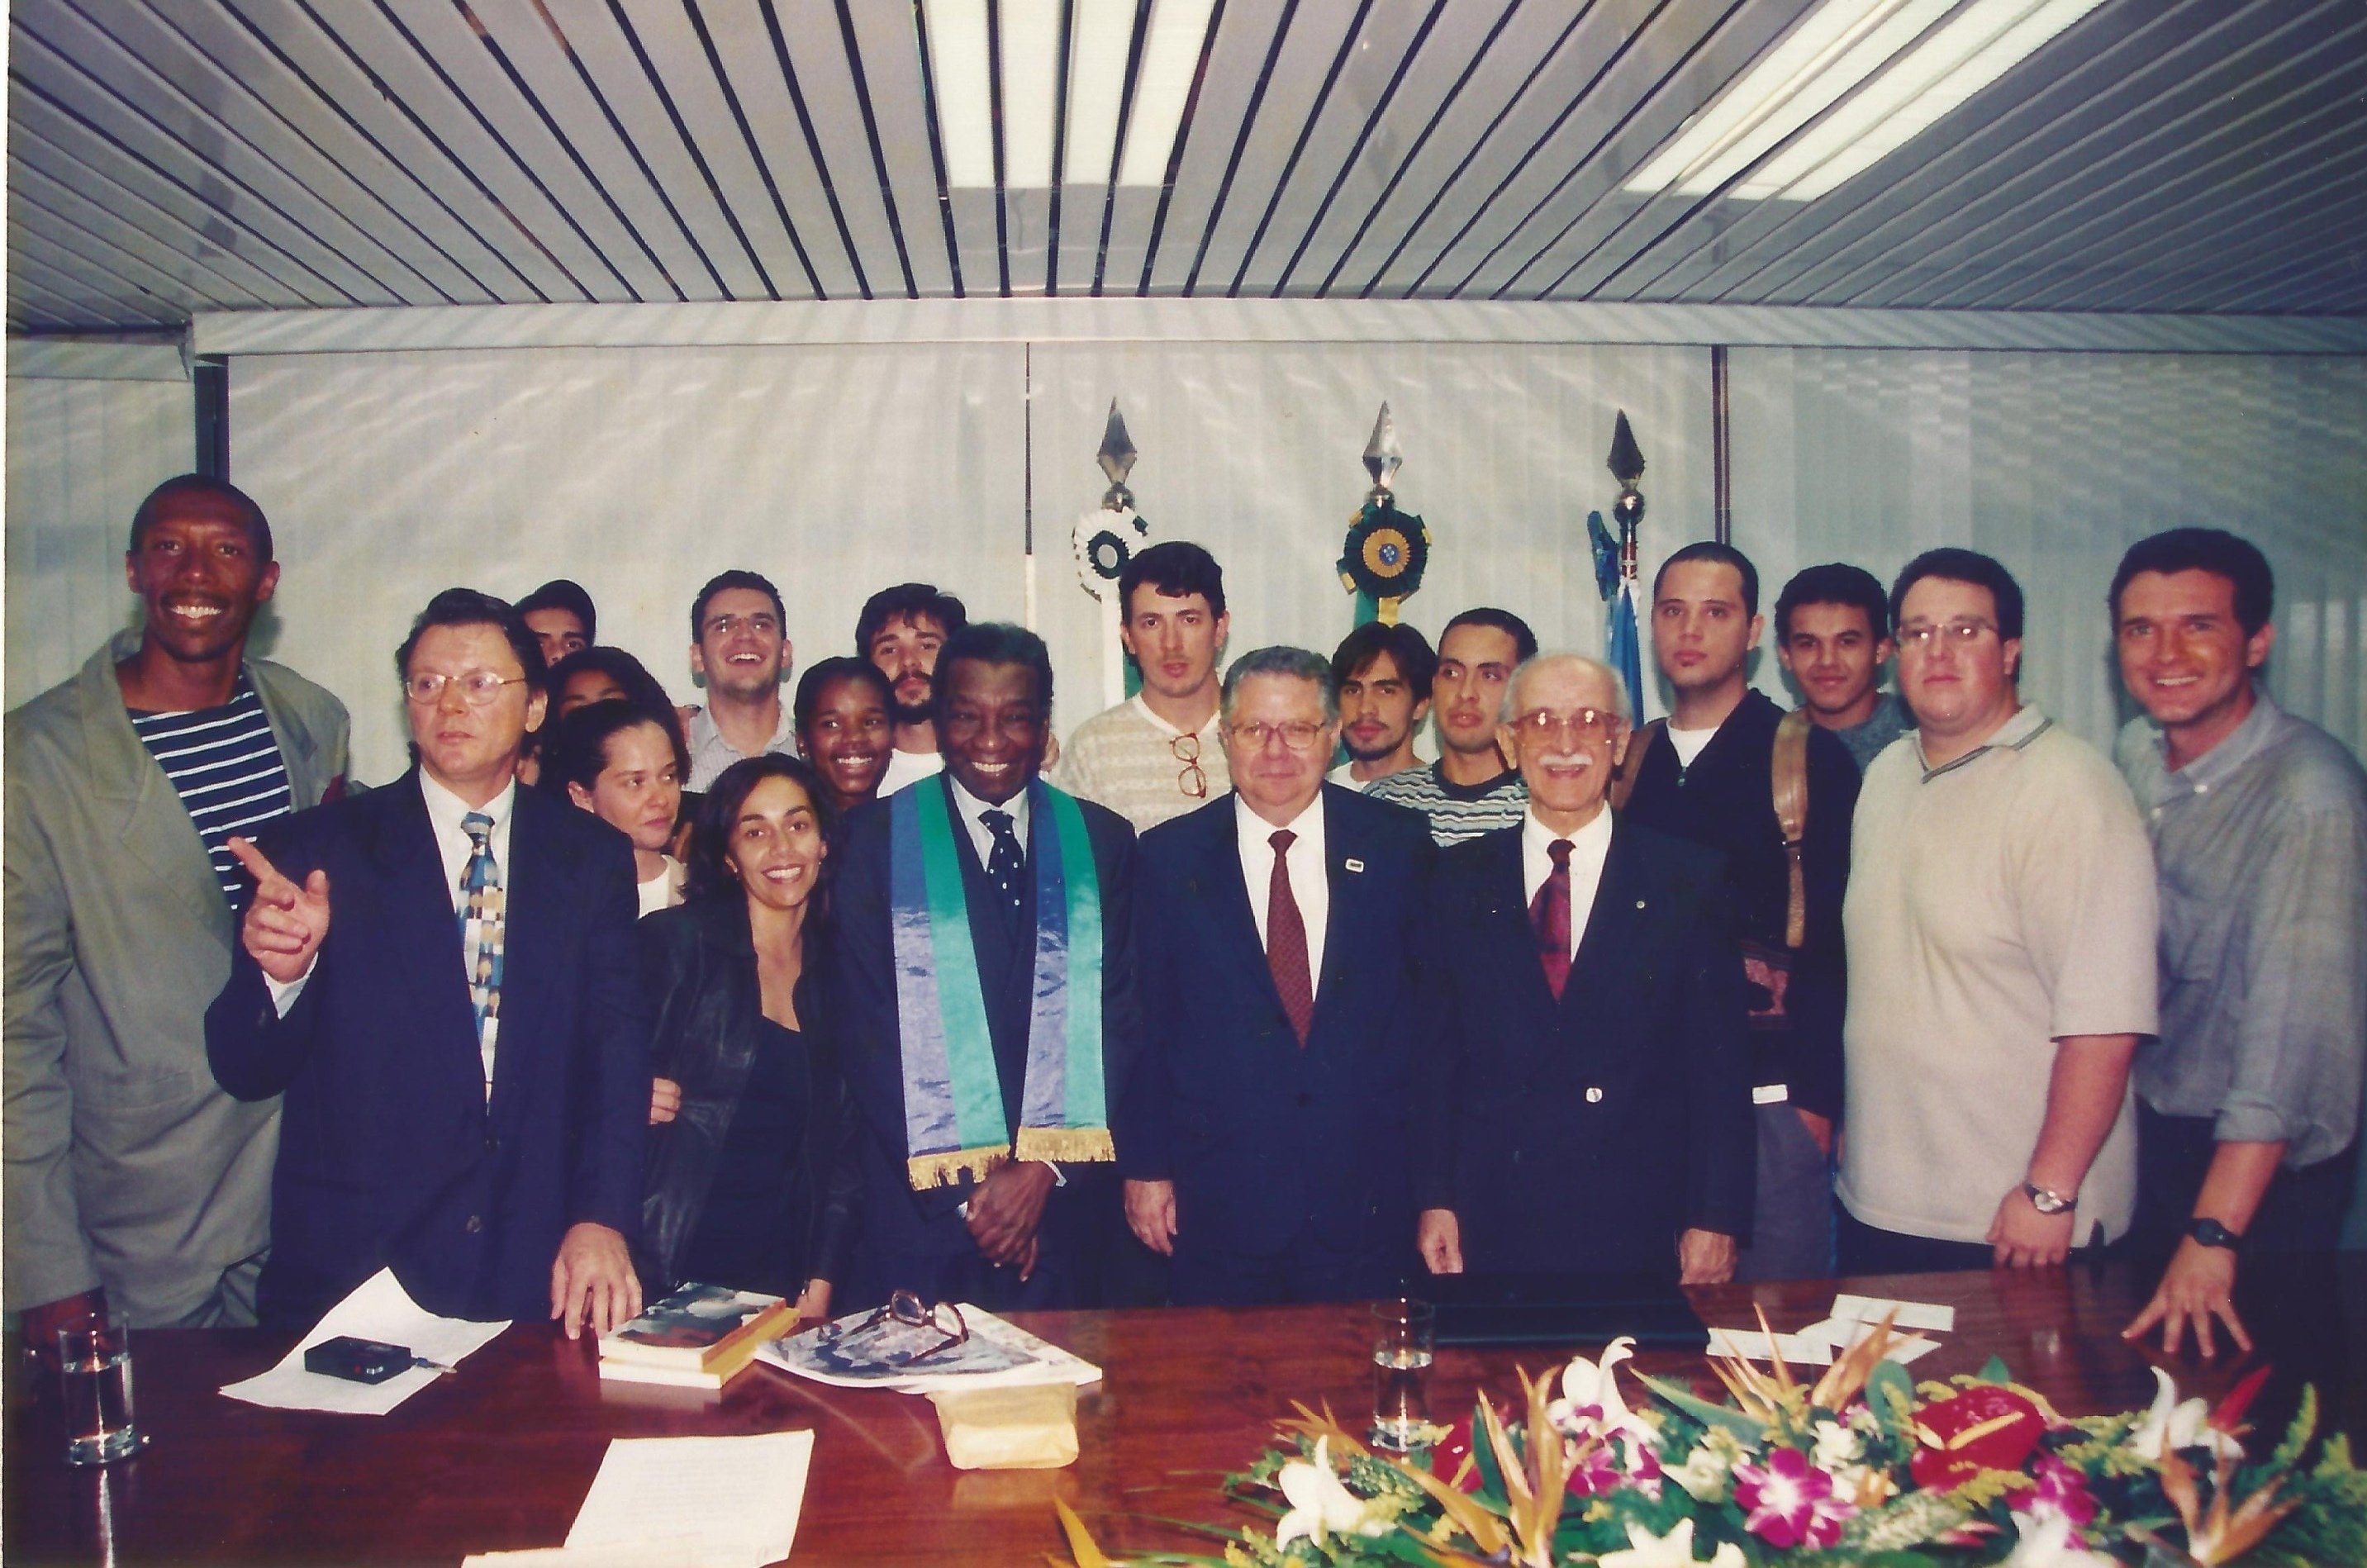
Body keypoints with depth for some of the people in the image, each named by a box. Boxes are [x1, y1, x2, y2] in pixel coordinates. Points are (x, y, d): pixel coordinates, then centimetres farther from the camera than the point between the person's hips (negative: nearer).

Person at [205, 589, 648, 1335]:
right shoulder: (316, 850, 1)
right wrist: (282, 971, -23)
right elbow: (243, 1070, -2)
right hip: (352, 1266, -1)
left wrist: (602, 1218, -13)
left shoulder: (594, 857, 6)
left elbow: (618, 1047, 0)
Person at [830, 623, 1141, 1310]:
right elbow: (865, 1027, -3)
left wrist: (1047, 1167, -8)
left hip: (1065, 1196, 2)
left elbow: (1122, 1017, 3)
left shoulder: (1104, 842, 7)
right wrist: (962, 1189, -9)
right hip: (922, 1202, -1)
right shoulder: (878, 838, 2)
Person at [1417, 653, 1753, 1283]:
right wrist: (1435, 1199, -1)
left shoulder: (1688, 877, 2)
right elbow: (1435, 1050, 5)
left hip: (1640, 1228, -1)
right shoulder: (1459, 878, 6)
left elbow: (1720, 1063, 0)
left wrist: (1716, 1218, -5)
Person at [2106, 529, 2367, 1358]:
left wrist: (2213, 1235, -34)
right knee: (2134, 1363, 21)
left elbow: (2291, 1021, -31)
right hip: (2150, 1124, 6)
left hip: (2262, 1162, -6)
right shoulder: (2137, 753, -3)